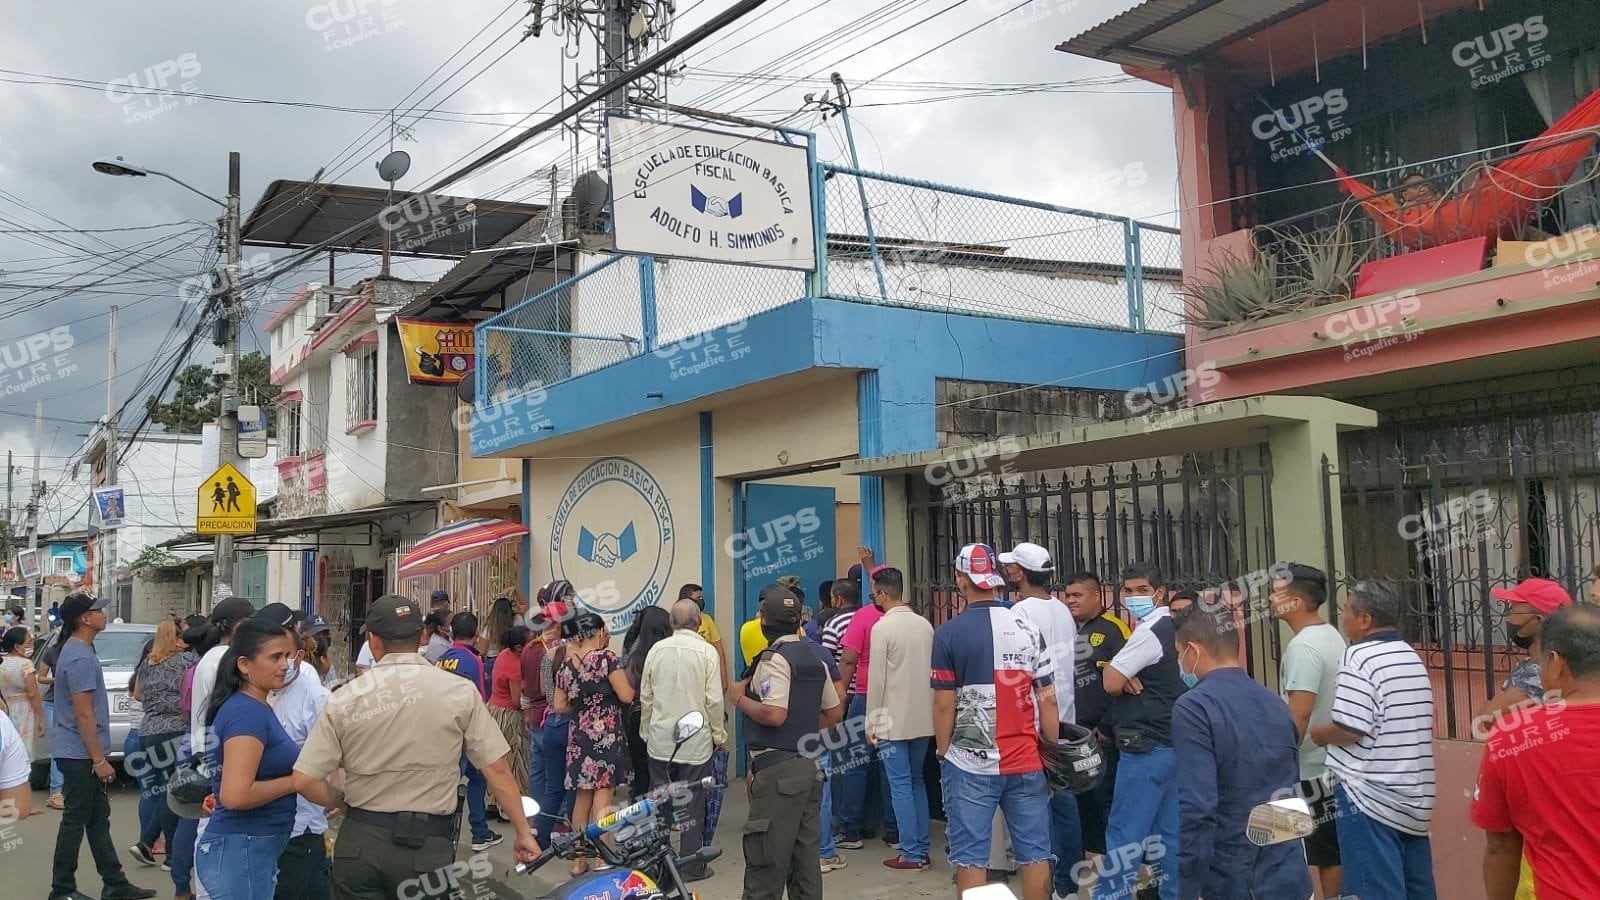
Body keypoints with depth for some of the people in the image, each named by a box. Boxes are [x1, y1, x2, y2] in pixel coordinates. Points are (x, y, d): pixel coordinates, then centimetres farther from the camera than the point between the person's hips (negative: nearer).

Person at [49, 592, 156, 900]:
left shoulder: (79, 650, 11)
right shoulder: (80, 658, -20)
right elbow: (83, 714, -22)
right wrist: (99, 760, -20)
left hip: (81, 752, 10)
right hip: (80, 753, -10)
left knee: (98, 818, 12)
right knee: (76, 820, 0)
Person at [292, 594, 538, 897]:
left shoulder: (344, 699, -2)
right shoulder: (460, 692, -5)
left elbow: (304, 781, -2)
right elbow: (497, 771, -4)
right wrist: (524, 832, 6)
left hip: (359, 840, 1)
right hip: (428, 845, -1)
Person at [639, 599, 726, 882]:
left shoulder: (656, 649, 0)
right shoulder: (706, 652, -9)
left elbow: (645, 696, 5)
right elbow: (714, 699, -9)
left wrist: (646, 731, 17)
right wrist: (718, 733, 4)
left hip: (659, 740, 3)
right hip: (696, 741, -2)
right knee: (692, 804, 6)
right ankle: (691, 865, 11)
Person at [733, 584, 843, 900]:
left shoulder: (775, 658, -13)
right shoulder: (814, 657, 13)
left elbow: (774, 714, -25)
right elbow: (834, 713, 17)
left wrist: (739, 698, -11)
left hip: (778, 769, -9)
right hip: (809, 765, 9)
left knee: (765, 859, -4)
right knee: (806, 854, 13)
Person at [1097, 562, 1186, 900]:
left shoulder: (1149, 631, -14)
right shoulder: (1176, 628, 15)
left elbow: (1111, 682, -16)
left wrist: (1118, 673, 5)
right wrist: (1130, 678, 1)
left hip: (1146, 747, -9)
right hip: (1173, 743, 9)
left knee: (1123, 834, -6)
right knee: (1169, 834, 11)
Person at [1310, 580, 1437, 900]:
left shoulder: (1360, 657, -13)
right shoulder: (1412, 657, 13)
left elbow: (1348, 729, -19)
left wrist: (1313, 733, -1)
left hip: (1370, 796, -8)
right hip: (1413, 797, 9)